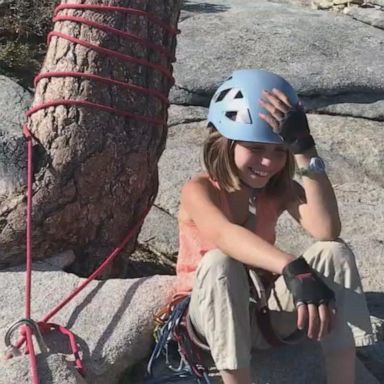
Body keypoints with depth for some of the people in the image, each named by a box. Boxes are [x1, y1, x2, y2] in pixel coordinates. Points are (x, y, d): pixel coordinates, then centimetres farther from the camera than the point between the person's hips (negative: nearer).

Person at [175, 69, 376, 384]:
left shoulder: (281, 191, -4)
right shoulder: (199, 190, -16)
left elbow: (327, 231, -26)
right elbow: (224, 235, -40)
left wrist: (304, 149, -31)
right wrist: (295, 271, -55)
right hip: (213, 318, -3)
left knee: (334, 253, -21)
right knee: (219, 262, -37)